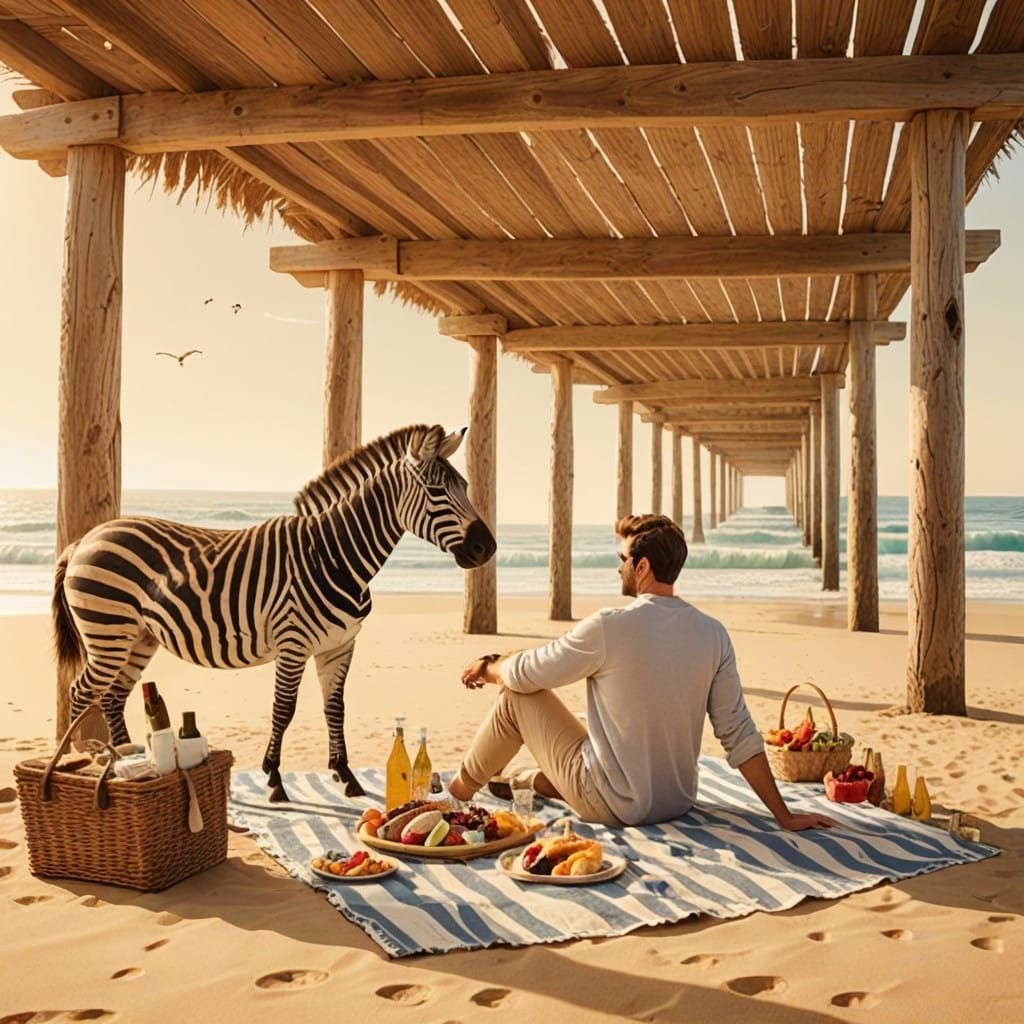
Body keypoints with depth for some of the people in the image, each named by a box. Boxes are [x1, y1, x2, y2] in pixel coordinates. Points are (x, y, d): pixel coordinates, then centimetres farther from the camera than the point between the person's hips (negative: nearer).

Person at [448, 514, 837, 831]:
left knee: (517, 696, 9)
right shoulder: (713, 634, -6)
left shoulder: (608, 627, -21)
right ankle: (537, 780, 43)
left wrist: (487, 668, 15)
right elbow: (740, 735, -5)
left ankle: (461, 788, 31)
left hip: (614, 807, -6)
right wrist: (785, 816, 1)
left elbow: (524, 674, -8)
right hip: (680, 802, 6)